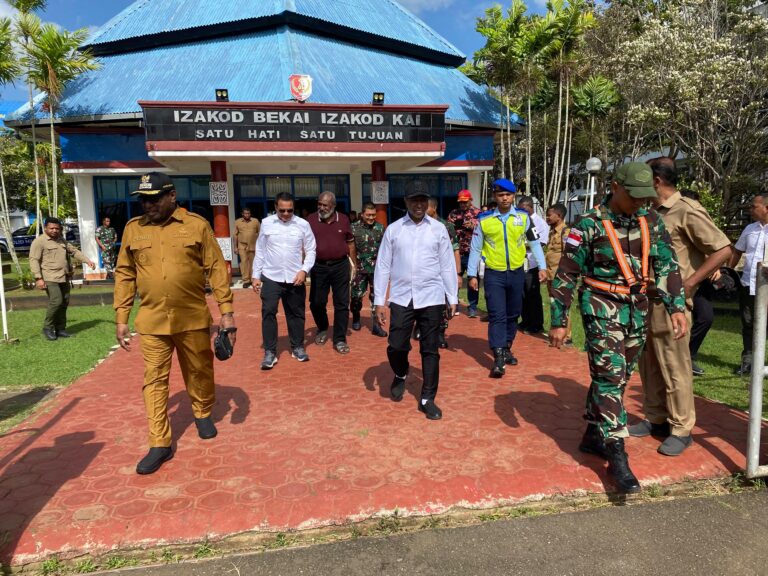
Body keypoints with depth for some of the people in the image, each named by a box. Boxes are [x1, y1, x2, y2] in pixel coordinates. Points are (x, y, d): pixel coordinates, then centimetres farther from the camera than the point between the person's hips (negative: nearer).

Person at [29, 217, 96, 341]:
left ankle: (60, 329, 17)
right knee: (56, 301, -16)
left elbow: (74, 251, 23)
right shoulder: (39, 241, -5)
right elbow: (33, 260, -10)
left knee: (64, 302, 7)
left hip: (64, 278, 7)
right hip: (50, 278, -7)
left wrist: (87, 260, 8)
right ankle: (47, 328, 1)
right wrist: (38, 278, -18)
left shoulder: (61, 240, 18)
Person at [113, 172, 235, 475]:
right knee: (154, 381, 5)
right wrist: (121, 319, 5)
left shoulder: (197, 225, -4)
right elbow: (124, 275, 7)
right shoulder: (133, 229, 3)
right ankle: (160, 444, 16)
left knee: (200, 373, 14)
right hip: (151, 322, 2)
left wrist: (226, 311, -7)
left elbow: (217, 268, -4)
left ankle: (203, 415, 40)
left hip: (193, 319, -1)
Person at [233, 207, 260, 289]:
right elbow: (235, 235, 5)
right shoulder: (237, 222, 2)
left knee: (253, 263, 8)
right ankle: (246, 280, -7)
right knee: (244, 262, -9)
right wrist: (235, 247, 3)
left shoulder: (256, 221, 1)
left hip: (253, 246, 1)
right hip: (242, 246, -1)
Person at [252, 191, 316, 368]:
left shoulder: (303, 224, -2)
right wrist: (255, 275, 4)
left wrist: (304, 270, -11)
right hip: (271, 277, 0)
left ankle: (298, 347, 27)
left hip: (294, 278, 1)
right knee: (268, 313, -2)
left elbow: (310, 250, 2)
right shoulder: (266, 223, 0)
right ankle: (270, 352, 9)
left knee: (296, 313, 11)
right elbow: (260, 251, 5)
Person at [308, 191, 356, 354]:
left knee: (342, 304, 2)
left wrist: (355, 265, 10)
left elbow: (350, 243, 10)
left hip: (340, 266, 0)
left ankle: (339, 340, 11)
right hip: (319, 267, 0)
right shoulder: (311, 220, -2)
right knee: (316, 303, 8)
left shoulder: (343, 220, 1)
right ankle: (322, 329, 36)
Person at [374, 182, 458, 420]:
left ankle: (427, 399, 19)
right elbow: (383, 266, 3)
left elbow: (447, 265, 5)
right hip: (401, 298, 0)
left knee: (430, 350, 5)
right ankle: (400, 376, 33)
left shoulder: (439, 229, 3)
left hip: (431, 298, 0)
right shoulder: (393, 229, 3)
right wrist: (379, 301, 0)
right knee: (396, 347, 0)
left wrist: (452, 299, 4)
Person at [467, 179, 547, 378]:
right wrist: (472, 275, 0)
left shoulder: (523, 217, 2)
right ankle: (498, 358, -7)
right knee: (497, 315, -7)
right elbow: (475, 249, 2)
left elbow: (534, 243, 7)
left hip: (517, 273, 2)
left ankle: (506, 349, 30)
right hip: (494, 274, -2)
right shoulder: (484, 219, -2)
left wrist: (542, 267, 2)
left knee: (512, 315, 13)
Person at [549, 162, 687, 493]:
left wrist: (676, 307, -4)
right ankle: (617, 459, -2)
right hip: (602, 309, -6)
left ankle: (592, 436, 29)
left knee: (618, 377, 13)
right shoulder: (590, 225, -11)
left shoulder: (651, 221, 4)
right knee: (610, 378, -8)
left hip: (637, 308, 6)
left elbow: (666, 265, 6)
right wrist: (558, 322, -8)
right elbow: (565, 276, -9)